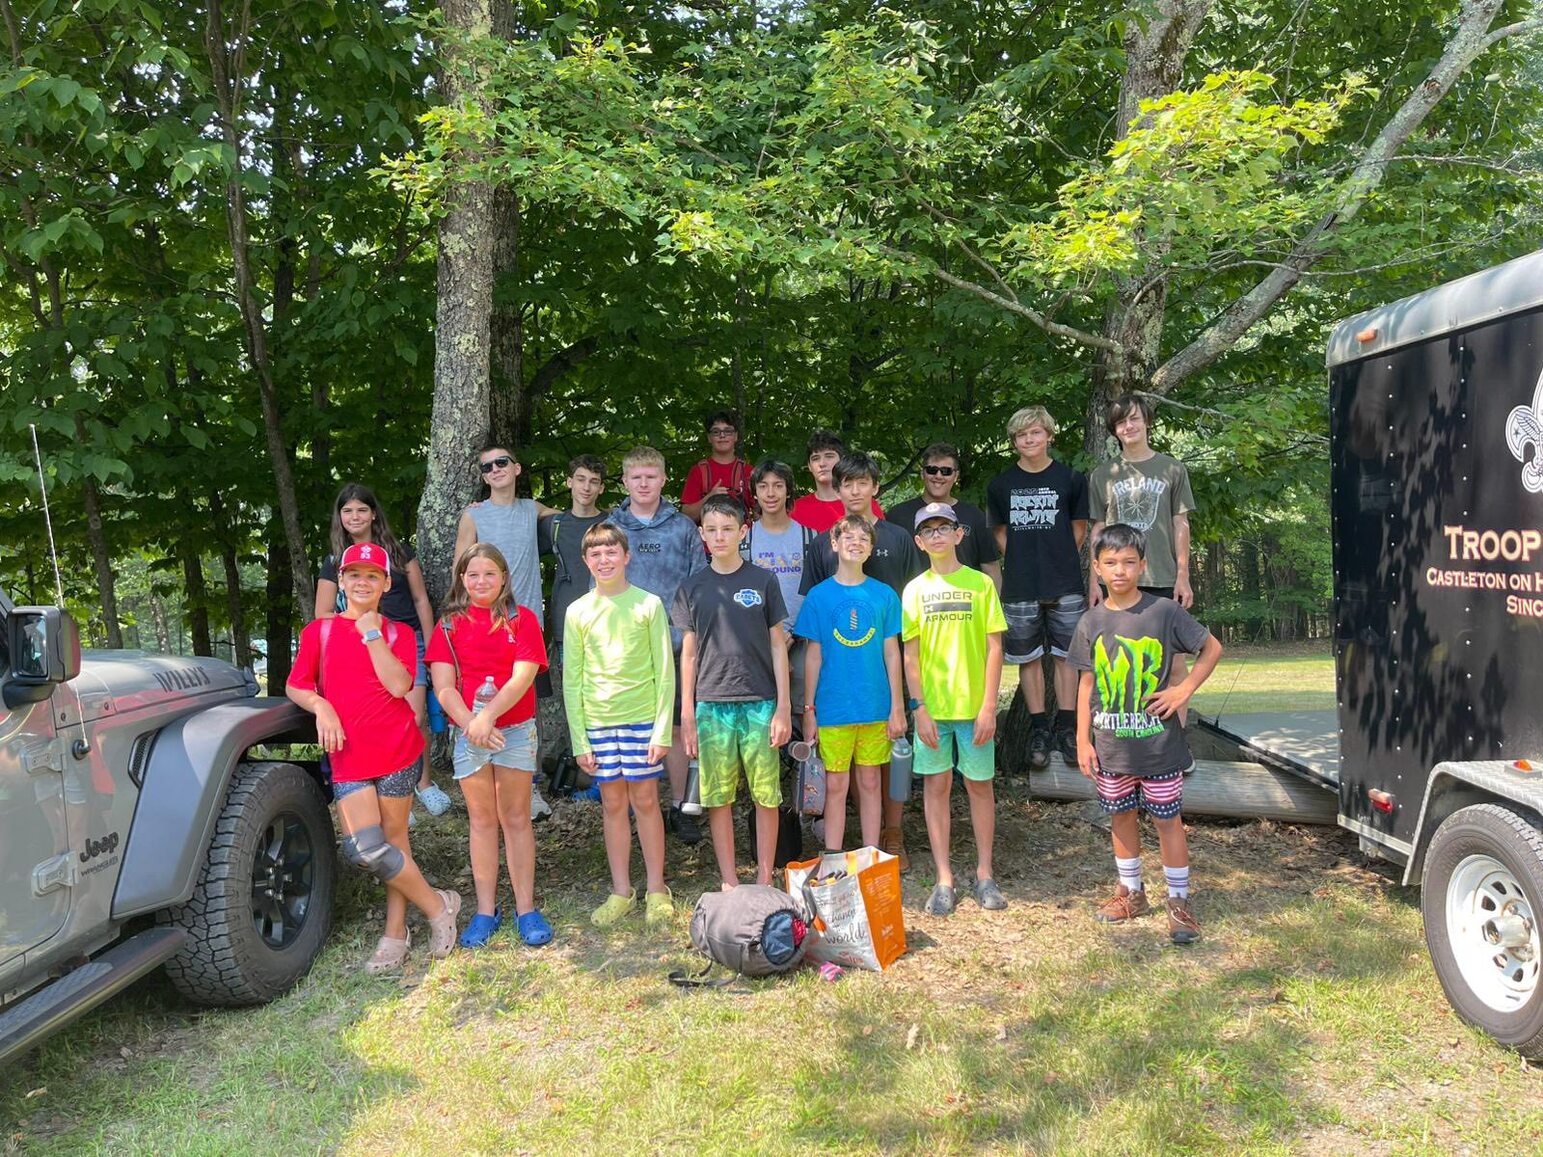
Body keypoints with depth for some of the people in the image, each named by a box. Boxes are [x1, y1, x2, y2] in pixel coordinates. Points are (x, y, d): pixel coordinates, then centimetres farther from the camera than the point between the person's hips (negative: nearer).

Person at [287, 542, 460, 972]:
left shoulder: (398, 634, 7)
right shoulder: (318, 631, 9)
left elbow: (398, 685, -10)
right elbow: (294, 686, 10)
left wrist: (371, 633, -11)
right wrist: (321, 706, -9)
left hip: (397, 748, -1)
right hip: (348, 755, 1)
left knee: (394, 838, 3)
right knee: (364, 848, -9)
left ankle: (395, 933, 18)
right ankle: (438, 905, 7)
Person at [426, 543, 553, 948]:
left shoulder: (521, 619, 2)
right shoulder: (449, 625, 6)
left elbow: (523, 677, -10)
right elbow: (443, 687, -2)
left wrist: (488, 716, -21)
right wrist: (471, 723, -17)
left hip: (515, 729, -1)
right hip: (467, 731, 2)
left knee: (516, 818, 3)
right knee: (482, 820, 8)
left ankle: (526, 908, 9)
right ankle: (485, 910, 15)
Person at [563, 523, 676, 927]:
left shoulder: (649, 604, -2)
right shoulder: (578, 611, 3)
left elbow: (665, 671, -1)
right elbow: (572, 679, 6)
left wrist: (662, 729, -7)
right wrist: (579, 739, 2)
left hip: (642, 717, -2)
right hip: (597, 720, 2)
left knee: (645, 800, 5)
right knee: (613, 804, 9)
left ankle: (656, 889, 18)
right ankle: (621, 891, 21)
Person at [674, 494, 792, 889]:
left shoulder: (763, 581, 3)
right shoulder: (692, 587, 7)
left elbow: (778, 645, 4)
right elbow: (689, 653, 9)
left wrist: (783, 707, -2)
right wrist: (687, 715, 5)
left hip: (760, 702, -1)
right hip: (711, 705, 1)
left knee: (766, 795, 2)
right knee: (718, 797, 4)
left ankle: (764, 879, 16)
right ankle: (729, 882, 16)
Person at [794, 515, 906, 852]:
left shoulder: (884, 595, 2)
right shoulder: (819, 596, 0)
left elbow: (892, 653, 4)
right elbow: (814, 656, 2)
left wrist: (897, 707, 1)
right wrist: (808, 710, 0)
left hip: (875, 707, 1)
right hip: (833, 708, -1)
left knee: (869, 782, 11)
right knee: (835, 786, 5)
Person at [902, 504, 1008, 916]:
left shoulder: (980, 583, 0)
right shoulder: (915, 590, 4)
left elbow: (994, 648, -2)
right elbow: (910, 654, 3)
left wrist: (989, 706, -8)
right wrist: (918, 708, -5)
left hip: (973, 705, -1)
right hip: (931, 707, 1)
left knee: (980, 786, 8)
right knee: (936, 786, 6)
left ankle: (985, 874, 22)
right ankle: (944, 878, 15)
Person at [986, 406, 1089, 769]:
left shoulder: (1070, 479, 1)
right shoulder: (1001, 484, 4)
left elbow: (1079, 528, 8)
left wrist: (1060, 561, 4)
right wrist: (1022, 561, 2)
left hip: (1065, 586, -1)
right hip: (1020, 588, 1)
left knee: (1066, 655, 4)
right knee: (1028, 658, 6)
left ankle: (1066, 728, 15)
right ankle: (1039, 729, 17)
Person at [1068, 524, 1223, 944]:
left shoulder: (1164, 612, -8)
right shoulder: (1092, 623, 0)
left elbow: (1212, 648, 2)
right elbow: (1087, 683, 5)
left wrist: (1184, 690, -9)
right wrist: (1083, 740, 3)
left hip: (1159, 742, -3)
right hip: (1111, 744, 3)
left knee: (1167, 819, 6)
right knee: (1121, 816, 15)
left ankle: (1179, 901, 18)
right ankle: (1131, 891, 32)